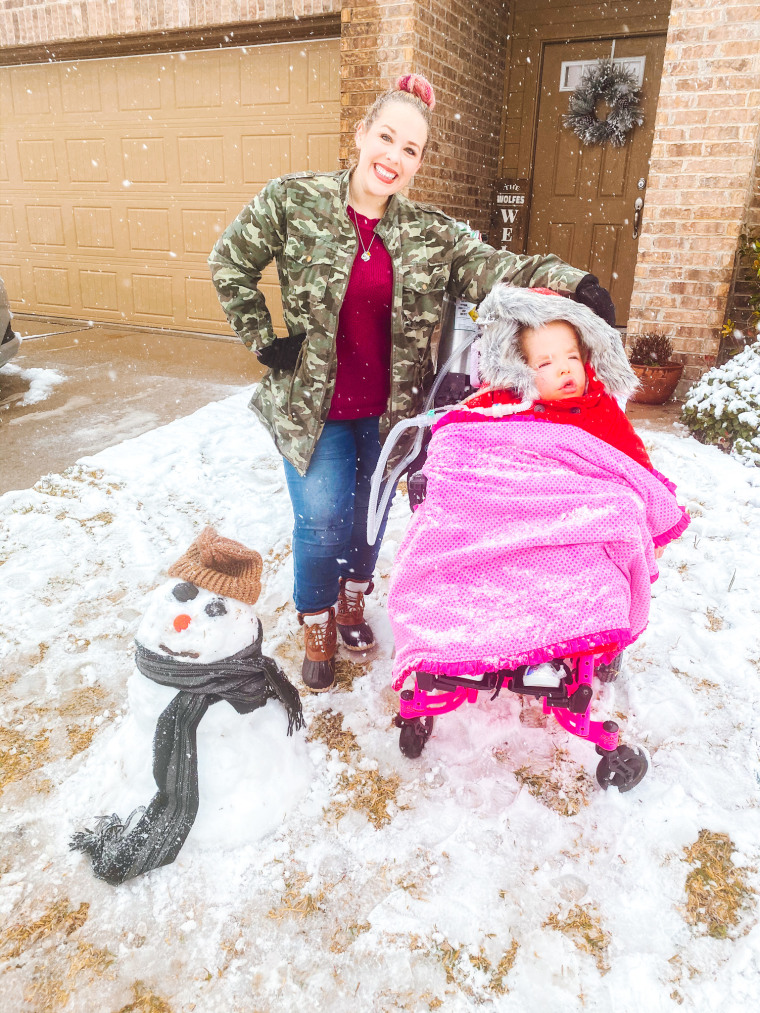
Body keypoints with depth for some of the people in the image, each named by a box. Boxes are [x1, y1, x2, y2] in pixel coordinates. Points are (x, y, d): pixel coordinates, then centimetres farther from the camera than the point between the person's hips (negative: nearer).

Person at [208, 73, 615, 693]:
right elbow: (230, 265, 2)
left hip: (390, 409, 3)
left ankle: (353, 602, 45)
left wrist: (572, 282, -27)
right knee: (322, 521, 1)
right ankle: (318, 632, 29)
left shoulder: (432, 234, -2)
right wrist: (263, 340, -4)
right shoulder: (293, 201, -7)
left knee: (370, 514, 16)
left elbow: (493, 268, -11)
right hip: (313, 405, -2)